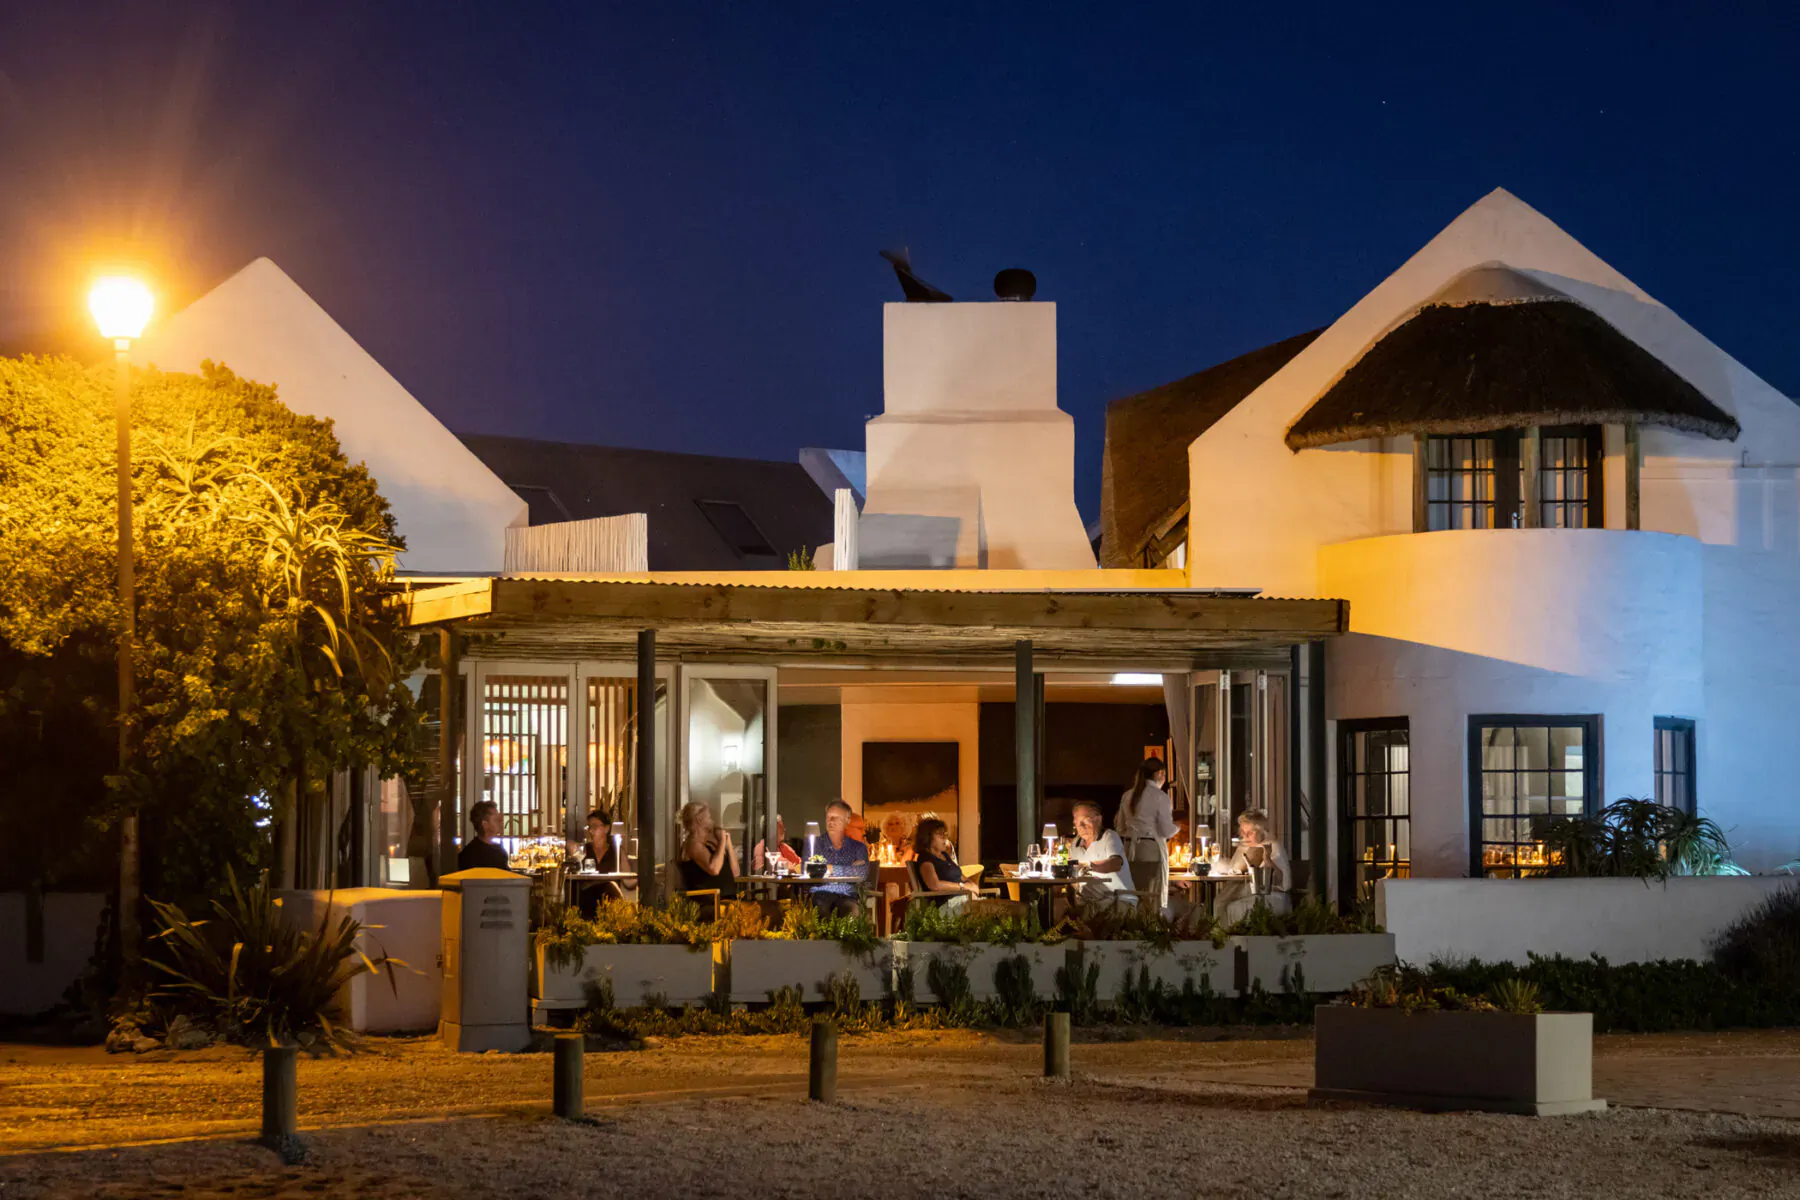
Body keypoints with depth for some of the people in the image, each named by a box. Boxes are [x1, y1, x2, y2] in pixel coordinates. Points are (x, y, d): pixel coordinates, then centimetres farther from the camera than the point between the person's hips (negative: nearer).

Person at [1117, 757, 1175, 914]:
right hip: (1152, 850, -6)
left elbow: (1121, 829, 14)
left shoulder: (1127, 796, 10)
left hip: (1130, 848, 6)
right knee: (1156, 901, -2)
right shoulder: (1160, 797, -8)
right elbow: (1166, 831, -8)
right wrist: (1176, 826, 12)